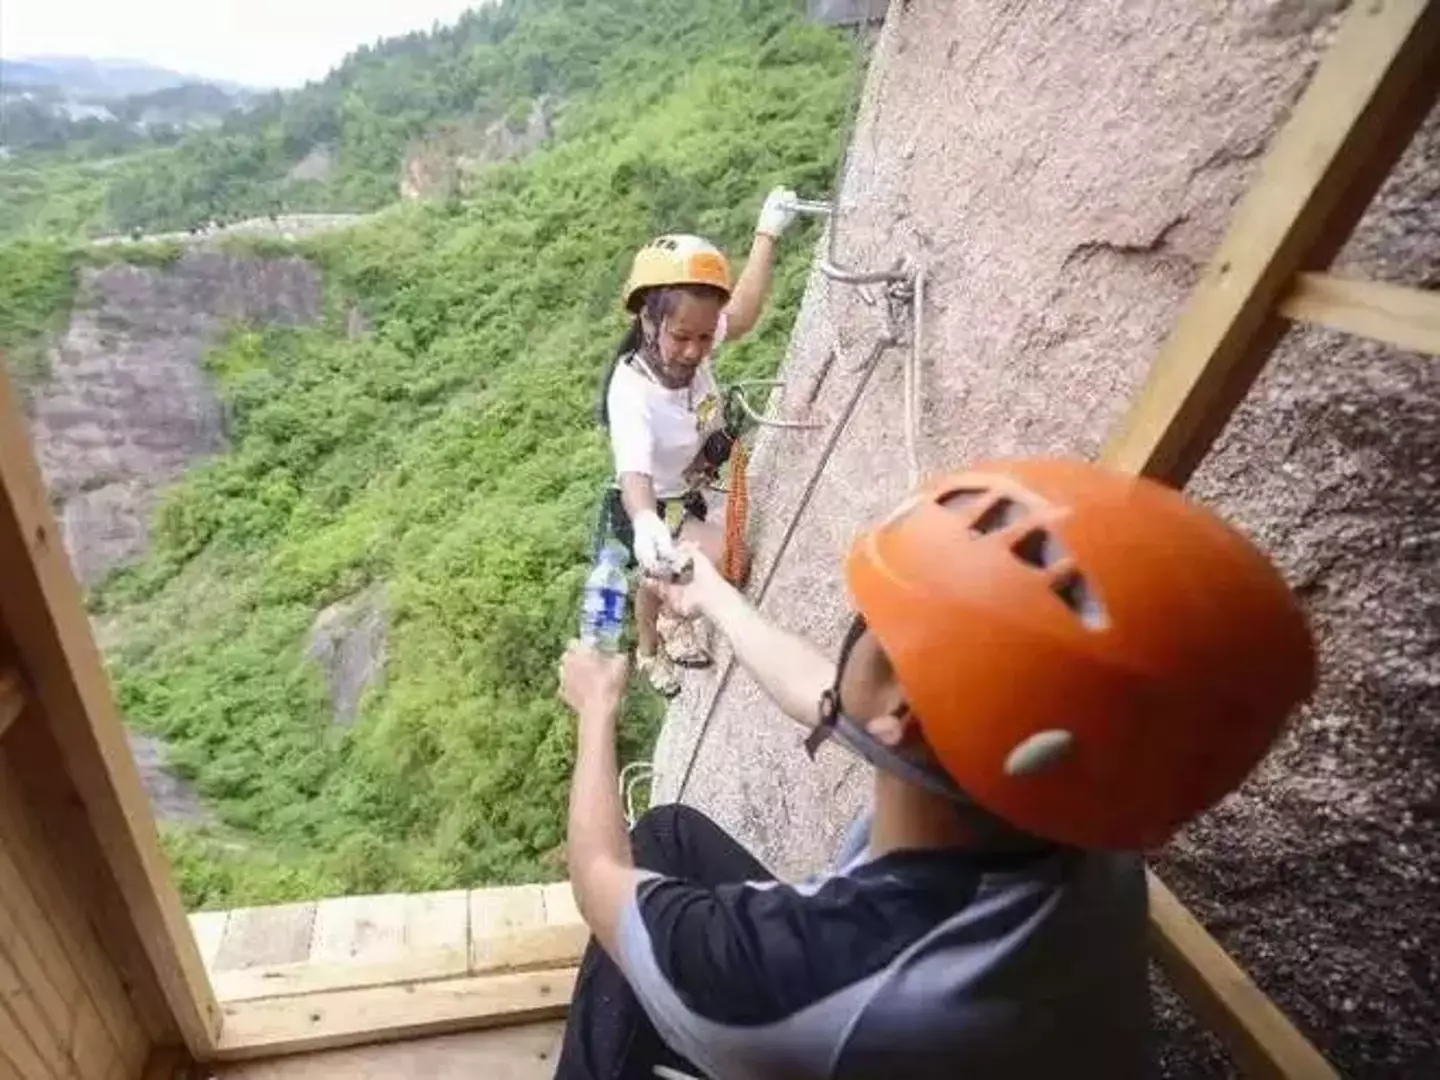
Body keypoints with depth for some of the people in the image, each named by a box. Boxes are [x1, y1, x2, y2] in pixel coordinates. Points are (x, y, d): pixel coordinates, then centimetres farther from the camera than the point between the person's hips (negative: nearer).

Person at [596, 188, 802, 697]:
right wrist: (645, 522, -74)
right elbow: (635, 471, -53)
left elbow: (742, 313, -6)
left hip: (689, 497, 7)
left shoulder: (687, 344, -21)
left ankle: (649, 653, 53)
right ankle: (678, 625, 7)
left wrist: (767, 234, -6)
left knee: (661, 580, 25)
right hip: (656, 510, -7)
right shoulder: (631, 393, -39)